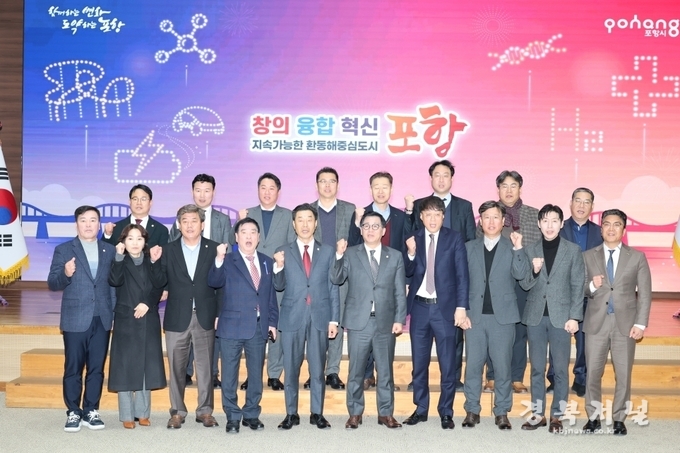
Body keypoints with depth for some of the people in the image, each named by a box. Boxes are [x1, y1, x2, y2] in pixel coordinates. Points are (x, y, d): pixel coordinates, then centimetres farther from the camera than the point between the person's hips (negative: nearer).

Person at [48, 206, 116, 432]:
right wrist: (65, 274, -22)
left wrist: (115, 314, 1)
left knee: (97, 368, 6)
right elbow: (52, 284, -1)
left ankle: (91, 411, 15)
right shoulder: (63, 250, 3)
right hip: (75, 319, -2)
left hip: (102, 319, 2)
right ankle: (73, 413, 12)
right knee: (73, 368, 3)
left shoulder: (110, 250, 10)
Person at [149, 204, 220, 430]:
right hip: (177, 318, 1)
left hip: (205, 317, -1)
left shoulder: (214, 249, 1)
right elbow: (160, 282, 0)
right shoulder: (168, 250, 3)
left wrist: (219, 314, -9)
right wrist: (155, 262, -16)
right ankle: (177, 411, 18)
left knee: (205, 367, 6)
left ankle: (205, 410, 17)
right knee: (176, 367, 7)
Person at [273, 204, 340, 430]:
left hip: (320, 318, 0)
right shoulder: (283, 252, 5)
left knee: (318, 368, 5)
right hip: (292, 317, 0)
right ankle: (291, 414, 16)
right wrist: (279, 267, -16)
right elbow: (279, 286, 4)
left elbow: (333, 287, 5)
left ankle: (317, 413, 16)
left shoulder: (327, 252, 6)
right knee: (291, 368, 6)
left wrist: (334, 319, 0)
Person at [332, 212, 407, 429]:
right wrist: (339, 256, -19)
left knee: (385, 370, 8)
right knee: (356, 370, 5)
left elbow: (400, 291, 5)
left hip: (386, 322, 1)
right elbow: (336, 279, -6)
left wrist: (399, 319, -3)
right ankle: (355, 413, 16)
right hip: (358, 321, -1)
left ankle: (386, 413, 18)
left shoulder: (395, 256, 7)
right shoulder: (350, 254, 5)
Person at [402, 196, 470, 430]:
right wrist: (411, 253, -16)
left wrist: (461, 307, -10)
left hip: (445, 307, -2)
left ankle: (446, 412, 15)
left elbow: (462, 274, -3)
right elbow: (408, 272, 4)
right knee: (419, 362, 10)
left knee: (448, 364, 3)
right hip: (420, 307, 2)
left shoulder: (454, 238, -1)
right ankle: (421, 409, 23)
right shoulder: (413, 240, 5)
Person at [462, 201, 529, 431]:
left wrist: (518, 249, -21)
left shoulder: (512, 247, 4)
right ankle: (472, 410, 14)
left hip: (503, 316, -1)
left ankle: (502, 412, 13)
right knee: (473, 365, 5)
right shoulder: (469, 248, 9)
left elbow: (521, 274, -11)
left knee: (502, 366, 3)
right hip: (475, 315, 2)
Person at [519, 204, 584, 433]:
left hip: (561, 316, -2)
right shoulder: (529, 250, 6)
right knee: (537, 368, 8)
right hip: (535, 316, 2)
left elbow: (577, 287, -1)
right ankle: (538, 413, 16)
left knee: (560, 368, 3)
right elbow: (525, 285, 6)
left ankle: (557, 415, 12)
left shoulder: (573, 250, 1)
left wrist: (574, 317, -7)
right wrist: (534, 271, -14)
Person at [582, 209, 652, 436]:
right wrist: (592, 286, -16)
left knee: (624, 375, 3)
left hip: (625, 323, -1)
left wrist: (641, 323, -7)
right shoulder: (588, 256, 7)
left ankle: (619, 419, 15)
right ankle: (593, 417, 16)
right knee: (593, 373, 3)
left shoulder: (637, 257, 5)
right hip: (596, 322, 1)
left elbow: (644, 293, 1)